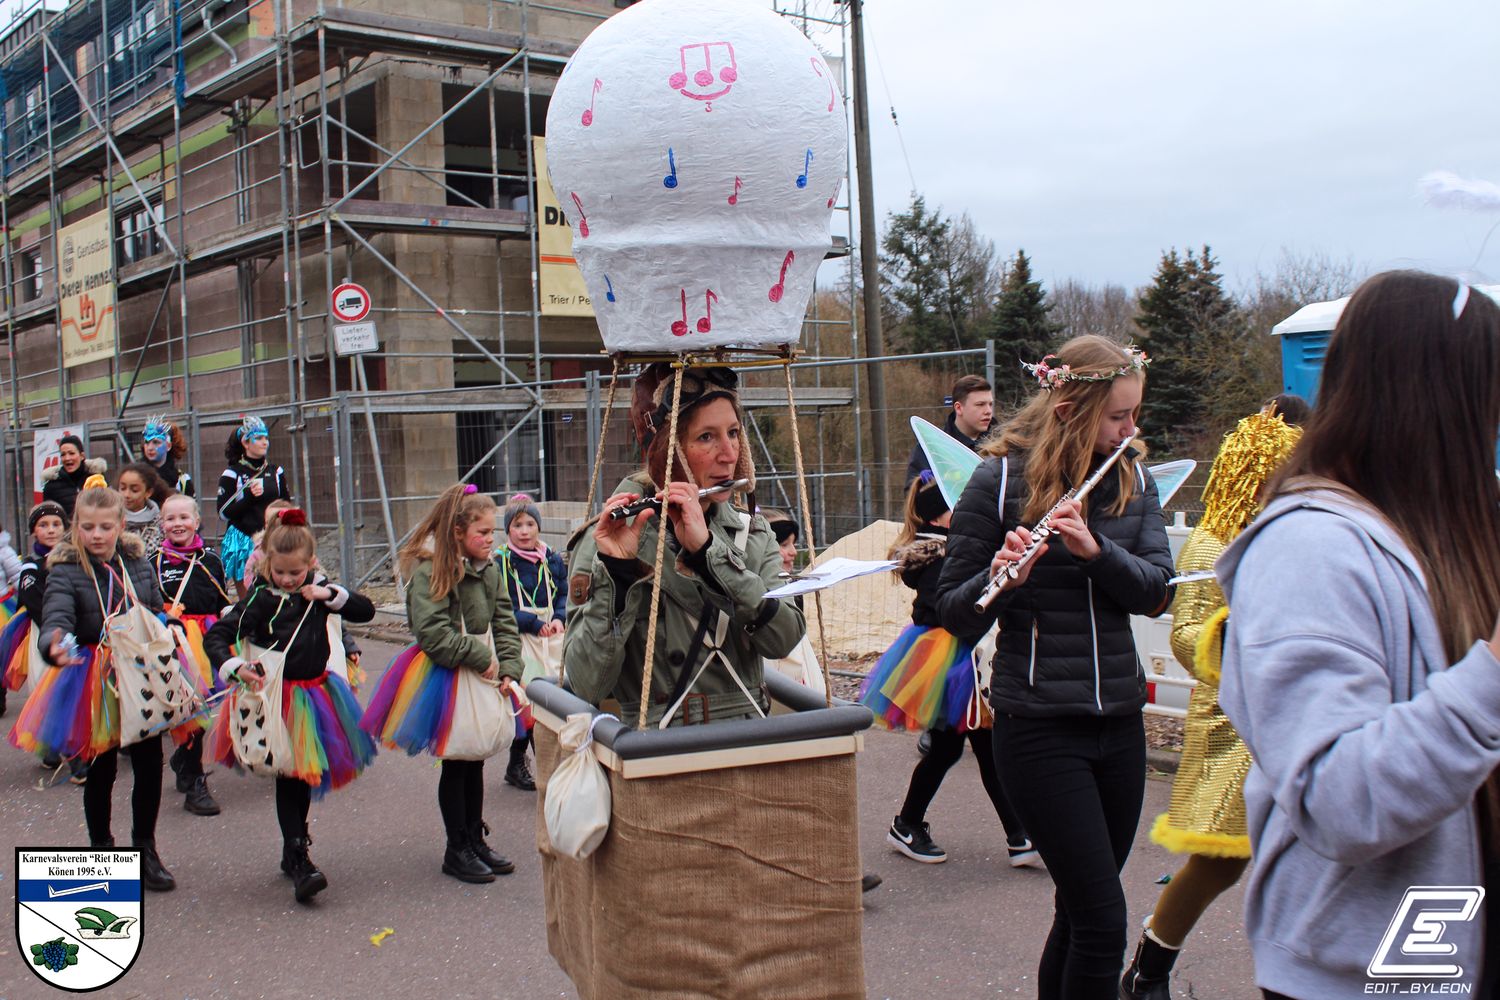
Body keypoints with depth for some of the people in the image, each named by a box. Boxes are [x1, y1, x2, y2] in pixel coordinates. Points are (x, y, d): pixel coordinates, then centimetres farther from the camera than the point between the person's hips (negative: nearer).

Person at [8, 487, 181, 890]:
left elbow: (156, 613, 14)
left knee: (149, 765, 6)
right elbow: (56, 617, -28)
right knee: (100, 769, 10)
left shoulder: (139, 563, 2)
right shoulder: (65, 571, -11)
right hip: (91, 682, -3)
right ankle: (101, 849, 29)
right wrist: (54, 646, -48)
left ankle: (145, 850, 22)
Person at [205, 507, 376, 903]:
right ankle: (299, 861, -5)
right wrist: (236, 668, -29)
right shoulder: (260, 599, -10)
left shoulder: (318, 589, 2)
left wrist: (330, 595, -12)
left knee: (307, 773, 16)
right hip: (275, 698, -5)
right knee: (289, 776, -7)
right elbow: (215, 637, -12)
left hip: (315, 693, 5)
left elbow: (366, 610, 2)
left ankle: (294, 849, 34)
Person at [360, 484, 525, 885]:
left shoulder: (490, 570, 7)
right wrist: (480, 658, -18)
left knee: (475, 761, 15)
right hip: (445, 683, -6)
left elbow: (504, 623, 9)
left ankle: (475, 839, 28)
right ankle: (457, 849, 15)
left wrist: (509, 668, -4)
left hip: (483, 678, 7)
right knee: (455, 765, 3)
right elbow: (433, 632, -22)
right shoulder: (430, 572, -16)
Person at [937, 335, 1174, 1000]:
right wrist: (1001, 575, -26)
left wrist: (1095, 548, -22)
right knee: (1103, 921, -6)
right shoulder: (1001, 480, -7)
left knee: (1082, 913, 13)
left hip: (1119, 722, 5)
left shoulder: (1133, 479, 7)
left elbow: (1155, 590, -4)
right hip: (1039, 727, -5)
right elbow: (954, 613, -6)